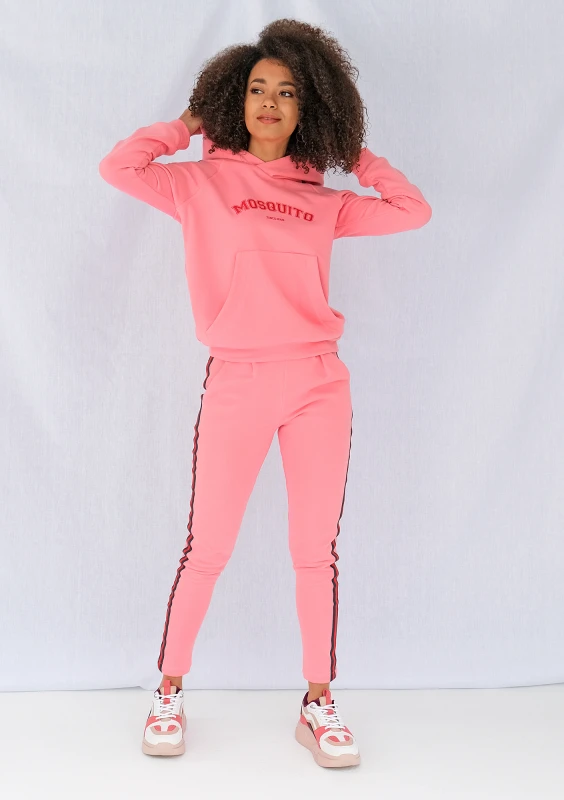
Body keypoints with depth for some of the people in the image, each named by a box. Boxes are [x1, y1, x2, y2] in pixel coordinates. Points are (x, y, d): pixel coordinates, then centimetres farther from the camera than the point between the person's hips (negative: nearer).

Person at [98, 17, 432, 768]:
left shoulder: (324, 201, 13)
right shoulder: (202, 182, 6)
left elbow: (414, 210, 14)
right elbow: (119, 166, -5)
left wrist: (357, 156, 16)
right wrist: (189, 126, 7)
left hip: (319, 383, 3)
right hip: (237, 385, -3)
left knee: (317, 551, 7)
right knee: (207, 550, 3)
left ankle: (318, 704, 20)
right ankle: (170, 691, 22)